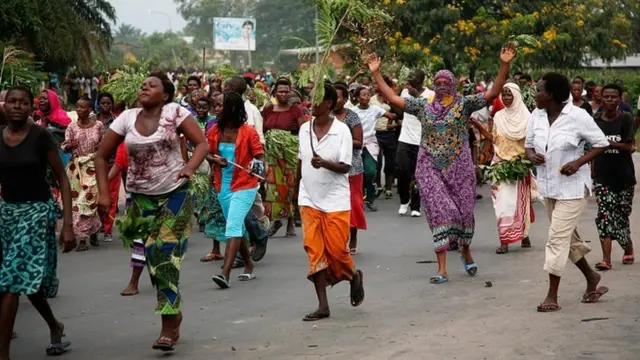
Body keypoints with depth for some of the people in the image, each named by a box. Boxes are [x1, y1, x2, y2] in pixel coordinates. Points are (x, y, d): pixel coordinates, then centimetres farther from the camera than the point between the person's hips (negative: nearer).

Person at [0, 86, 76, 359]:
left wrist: (68, 224, -14)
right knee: (26, 278, 12)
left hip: (37, 211, -5)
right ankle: (54, 326, 38)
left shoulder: (41, 136, -11)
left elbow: (62, 179, -8)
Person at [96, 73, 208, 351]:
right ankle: (174, 314, 22)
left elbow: (202, 143, -8)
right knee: (154, 257, 1)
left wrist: (190, 168, -27)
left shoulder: (175, 112, -7)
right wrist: (104, 193, -4)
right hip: (142, 198, 3)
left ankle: (168, 328, -3)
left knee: (166, 257, -8)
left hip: (176, 195, -3)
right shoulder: (127, 118, 0)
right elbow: (102, 156, 6)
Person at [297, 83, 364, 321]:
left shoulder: (341, 130, -9)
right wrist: (299, 189, 19)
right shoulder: (304, 129, 5)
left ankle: (354, 277, 31)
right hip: (309, 200, 4)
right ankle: (323, 306, 3)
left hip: (335, 201, -4)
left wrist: (324, 163, -31)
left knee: (336, 249, -4)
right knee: (314, 252, -1)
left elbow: (345, 167, -14)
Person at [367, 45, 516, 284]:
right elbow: (392, 98, 6)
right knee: (440, 213, -4)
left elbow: (493, 93, -11)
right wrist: (376, 73, 2)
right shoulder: (423, 106, 6)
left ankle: (465, 251, 37)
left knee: (464, 210, 7)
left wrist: (504, 65, -22)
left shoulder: (464, 104, -1)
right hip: (431, 169, 1)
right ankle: (442, 270, -6)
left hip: (459, 167, -1)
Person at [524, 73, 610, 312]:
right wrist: (531, 155, -12)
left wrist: (579, 162, -21)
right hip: (548, 186, 7)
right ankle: (591, 278, 37)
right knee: (567, 237, 17)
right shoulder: (536, 116, 1)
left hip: (572, 187, -7)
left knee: (558, 238, -8)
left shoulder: (577, 116, -15)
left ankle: (552, 296, -2)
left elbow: (601, 143, -8)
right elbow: (528, 145, 11)